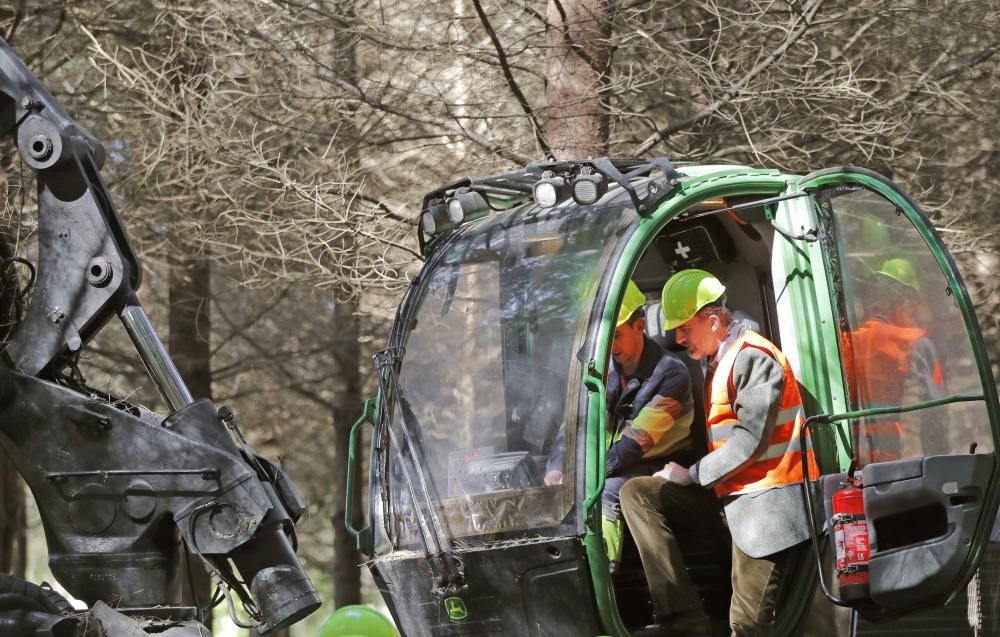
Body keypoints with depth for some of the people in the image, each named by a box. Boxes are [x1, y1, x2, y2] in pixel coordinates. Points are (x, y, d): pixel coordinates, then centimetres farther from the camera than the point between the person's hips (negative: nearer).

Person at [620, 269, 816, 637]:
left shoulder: (752, 357, -12)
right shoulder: (717, 363, 19)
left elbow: (750, 439, -18)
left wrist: (693, 475, -11)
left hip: (765, 502, -10)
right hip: (728, 495, 10)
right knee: (637, 493, -4)